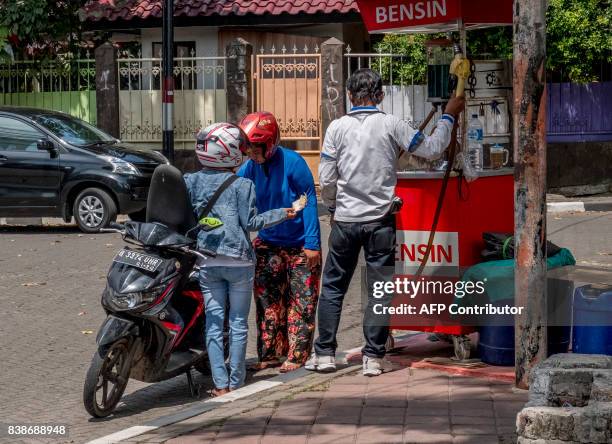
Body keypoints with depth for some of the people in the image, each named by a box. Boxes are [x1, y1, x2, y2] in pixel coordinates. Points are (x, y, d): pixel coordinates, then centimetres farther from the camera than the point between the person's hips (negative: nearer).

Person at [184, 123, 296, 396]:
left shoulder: (191, 182, 4)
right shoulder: (242, 185, -7)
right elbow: (250, 222, -7)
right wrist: (283, 214, 2)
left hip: (207, 261, 3)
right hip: (238, 260, -3)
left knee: (213, 322, 5)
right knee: (238, 322, 6)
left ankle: (220, 384, 0)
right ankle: (236, 382, 7)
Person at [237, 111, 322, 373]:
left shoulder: (293, 163, -16)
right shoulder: (249, 168, 0)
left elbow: (309, 202, -14)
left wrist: (312, 243, -16)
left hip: (299, 246, -6)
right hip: (268, 244, 6)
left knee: (301, 302, -2)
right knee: (267, 302, 8)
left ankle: (296, 355, 2)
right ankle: (270, 353, 15)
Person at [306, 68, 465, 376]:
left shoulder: (338, 127, -3)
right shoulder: (391, 126, -6)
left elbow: (326, 180, -3)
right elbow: (432, 149, 1)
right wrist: (448, 116, 15)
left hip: (345, 220, 1)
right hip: (380, 221, -1)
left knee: (332, 287, 11)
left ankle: (324, 354, 10)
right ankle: (373, 358, 3)